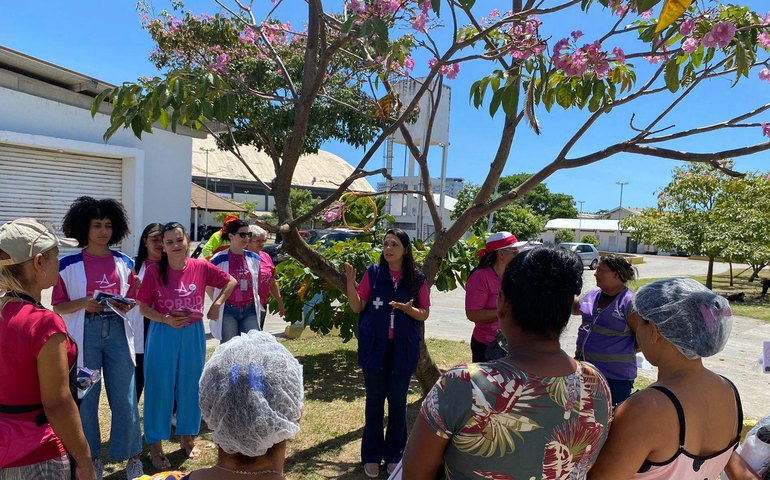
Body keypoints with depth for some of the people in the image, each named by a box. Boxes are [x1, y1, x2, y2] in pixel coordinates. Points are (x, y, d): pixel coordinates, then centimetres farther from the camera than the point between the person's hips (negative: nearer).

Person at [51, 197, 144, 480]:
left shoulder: (124, 263, 5)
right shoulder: (68, 264, -3)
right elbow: (58, 306, -1)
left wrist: (124, 304, -10)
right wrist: (83, 303, -19)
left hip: (117, 332, 2)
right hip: (85, 335, -1)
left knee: (125, 397, 5)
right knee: (85, 397, 9)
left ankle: (131, 454, 22)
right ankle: (90, 456, 28)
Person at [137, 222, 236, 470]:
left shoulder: (201, 267, -4)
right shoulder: (154, 271, -8)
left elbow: (230, 282, 8)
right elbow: (143, 307, -4)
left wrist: (217, 304, -3)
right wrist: (167, 320, -19)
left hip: (193, 334, 2)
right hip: (163, 334, -2)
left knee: (190, 385, 13)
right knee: (160, 387, 6)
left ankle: (188, 436, 33)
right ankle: (155, 444, 22)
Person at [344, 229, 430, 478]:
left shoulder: (417, 279, -2)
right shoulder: (373, 273, -3)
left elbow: (424, 314, 1)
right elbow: (357, 307, -3)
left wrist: (408, 309, -19)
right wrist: (350, 281, -17)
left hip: (403, 349, 0)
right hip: (374, 347, 0)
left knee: (397, 401, 11)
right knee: (374, 400, 10)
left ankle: (394, 455, 27)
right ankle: (371, 455, 24)